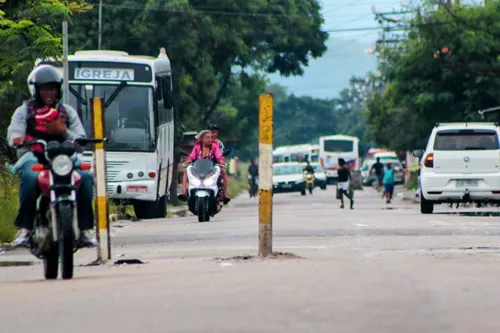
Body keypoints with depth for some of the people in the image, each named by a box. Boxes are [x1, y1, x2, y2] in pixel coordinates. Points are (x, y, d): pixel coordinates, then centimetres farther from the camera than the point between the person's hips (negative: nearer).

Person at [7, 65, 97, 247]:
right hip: (34, 158, -2)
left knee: (86, 177, -28)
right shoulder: (24, 111, 16)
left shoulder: (67, 111, 23)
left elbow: (82, 141, 14)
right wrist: (18, 139, -26)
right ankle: (25, 227, -30)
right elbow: (13, 133, 0)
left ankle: (85, 228, -19)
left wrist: (64, 131, -6)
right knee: (30, 178, -38)